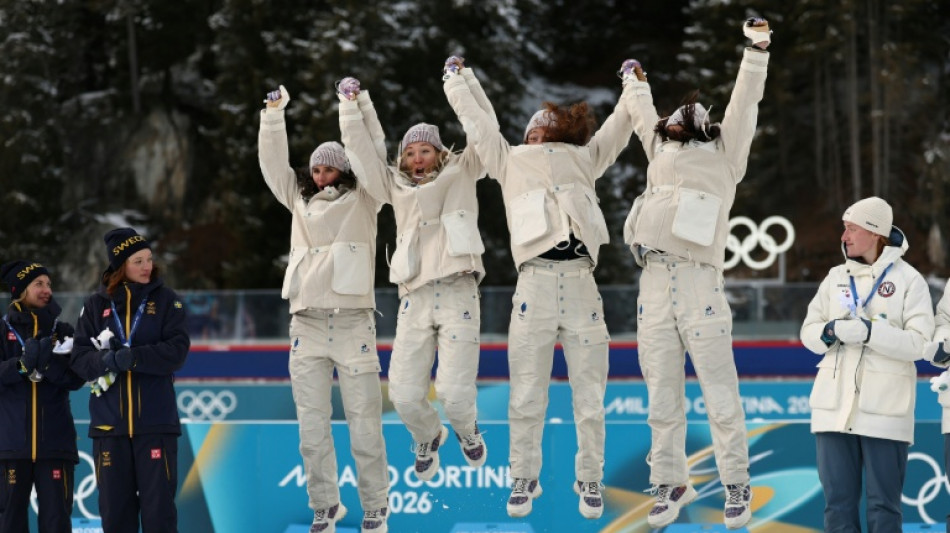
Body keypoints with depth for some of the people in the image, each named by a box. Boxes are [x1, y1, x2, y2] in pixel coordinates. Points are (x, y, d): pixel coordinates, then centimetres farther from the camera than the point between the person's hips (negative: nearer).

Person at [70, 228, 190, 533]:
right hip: (108, 420, 2)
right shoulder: (96, 305, 8)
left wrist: (132, 357, -19)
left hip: (156, 419, -2)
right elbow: (79, 358, 1)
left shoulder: (166, 301, 5)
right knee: (114, 505, 5)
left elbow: (177, 351, -7)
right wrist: (106, 360, -20)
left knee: (158, 503, -4)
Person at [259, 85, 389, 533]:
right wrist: (274, 115, 4)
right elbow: (273, 164, 14)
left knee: (364, 422, -4)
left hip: (353, 323, -3)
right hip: (306, 324, 4)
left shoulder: (361, 200, 7)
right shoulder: (300, 201, 17)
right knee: (312, 425, 3)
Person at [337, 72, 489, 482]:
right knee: (405, 396, -7)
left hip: (458, 294, -3)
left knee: (454, 393, -15)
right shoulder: (396, 188, 20)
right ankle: (427, 438, 28)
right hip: (415, 298, 3)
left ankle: (466, 430, 21)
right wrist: (353, 105, 10)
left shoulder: (460, 175, 15)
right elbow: (363, 151, 15)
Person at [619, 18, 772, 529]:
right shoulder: (660, 153, 24)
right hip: (654, 285, 4)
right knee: (662, 399, 5)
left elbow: (744, 105, 5)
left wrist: (756, 50, -1)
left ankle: (737, 487, -1)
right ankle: (670, 484, 13)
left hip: (699, 285, -4)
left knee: (720, 396, -6)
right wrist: (636, 82, 55)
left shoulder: (724, 156, 14)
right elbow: (643, 116, 41)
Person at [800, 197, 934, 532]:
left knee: (882, 505, -1)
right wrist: (831, 331, -10)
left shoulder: (908, 280, -2)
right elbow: (809, 331, 12)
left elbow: (918, 342, -10)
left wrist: (868, 331, -21)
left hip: (885, 411, -5)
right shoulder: (836, 278, 14)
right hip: (835, 405, 5)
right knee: (838, 503, 6)